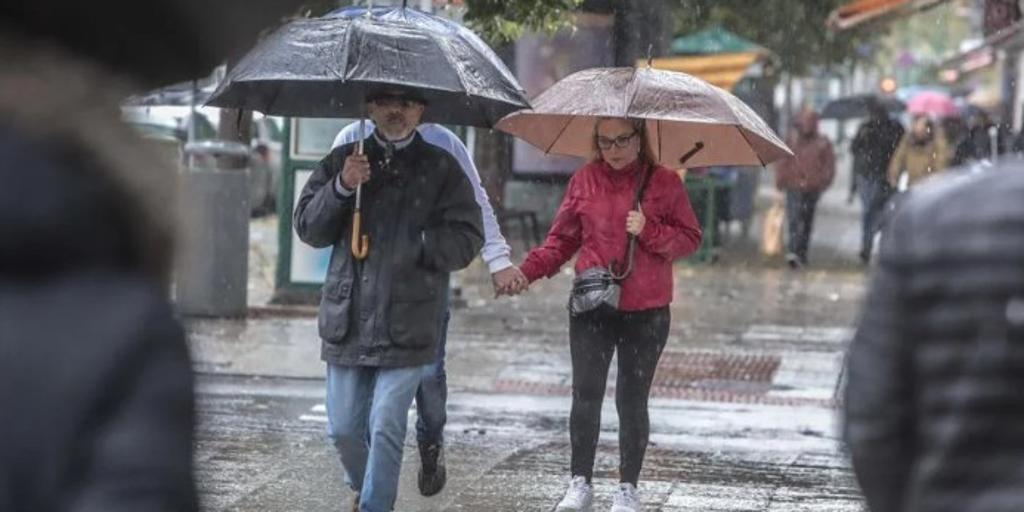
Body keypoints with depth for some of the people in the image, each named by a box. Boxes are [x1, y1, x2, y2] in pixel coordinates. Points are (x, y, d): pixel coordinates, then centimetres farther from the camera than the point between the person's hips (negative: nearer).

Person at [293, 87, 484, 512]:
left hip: (406, 328, -3)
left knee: (386, 429, -9)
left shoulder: (441, 169, 3)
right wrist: (341, 187, -10)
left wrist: (413, 248, -11)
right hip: (347, 323, 3)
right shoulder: (343, 161, 10)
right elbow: (307, 227, 5)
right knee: (344, 429, 8)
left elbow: (467, 239, -1)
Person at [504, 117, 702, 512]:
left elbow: (690, 239, 1)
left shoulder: (664, 183, 0)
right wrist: (528, 270, -5)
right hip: (591, 306, 1)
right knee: (586, 394, -3)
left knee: (632, 400, 4)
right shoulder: (585, 180, 5)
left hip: (645, 312, -1)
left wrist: (649, 231, -16)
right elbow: (562, 239, 9)